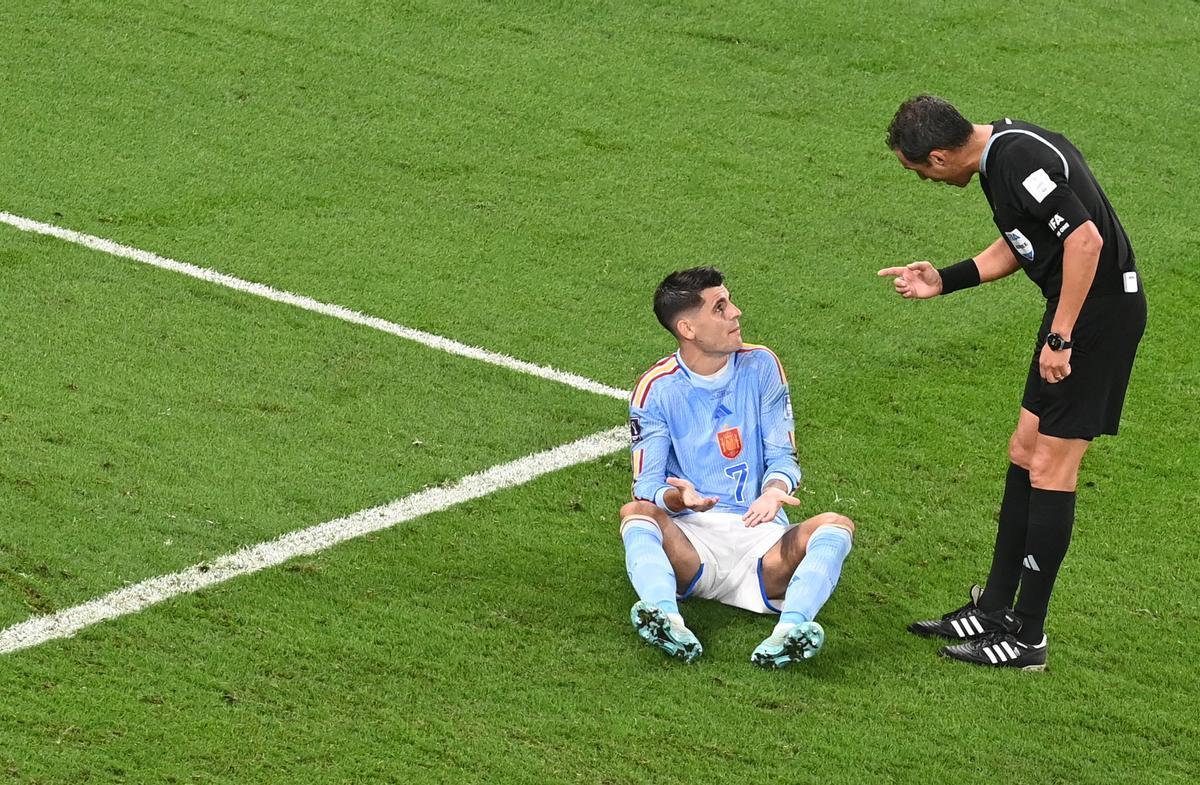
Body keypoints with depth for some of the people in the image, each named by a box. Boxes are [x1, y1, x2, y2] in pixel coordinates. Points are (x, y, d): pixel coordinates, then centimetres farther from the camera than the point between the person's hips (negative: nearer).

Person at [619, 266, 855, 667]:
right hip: (689, 537, -1)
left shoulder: (760, 366, 6)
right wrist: (678, 498, -28)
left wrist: (774, 491, -19)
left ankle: (790, 629, -54)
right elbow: (646, 483, -3)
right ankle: (668, 622, -57)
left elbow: (783, 454, 6)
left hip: (760, 537, 1)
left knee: (835, 526, -27)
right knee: (636, 512, -31)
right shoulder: (656, 388, 1)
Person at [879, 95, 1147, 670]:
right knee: (1025, 451, 15)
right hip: (1077, 306, 10)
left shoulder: (1020, 160, -22)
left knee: (1050, 466, -5)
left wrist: (1059, 337, -23)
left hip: (1101, 308, -10)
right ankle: (995, 609, 23)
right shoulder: (999, 148, 11)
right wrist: (944, 281, 20)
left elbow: (1085, 239, -27)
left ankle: (1027, 637, 1)